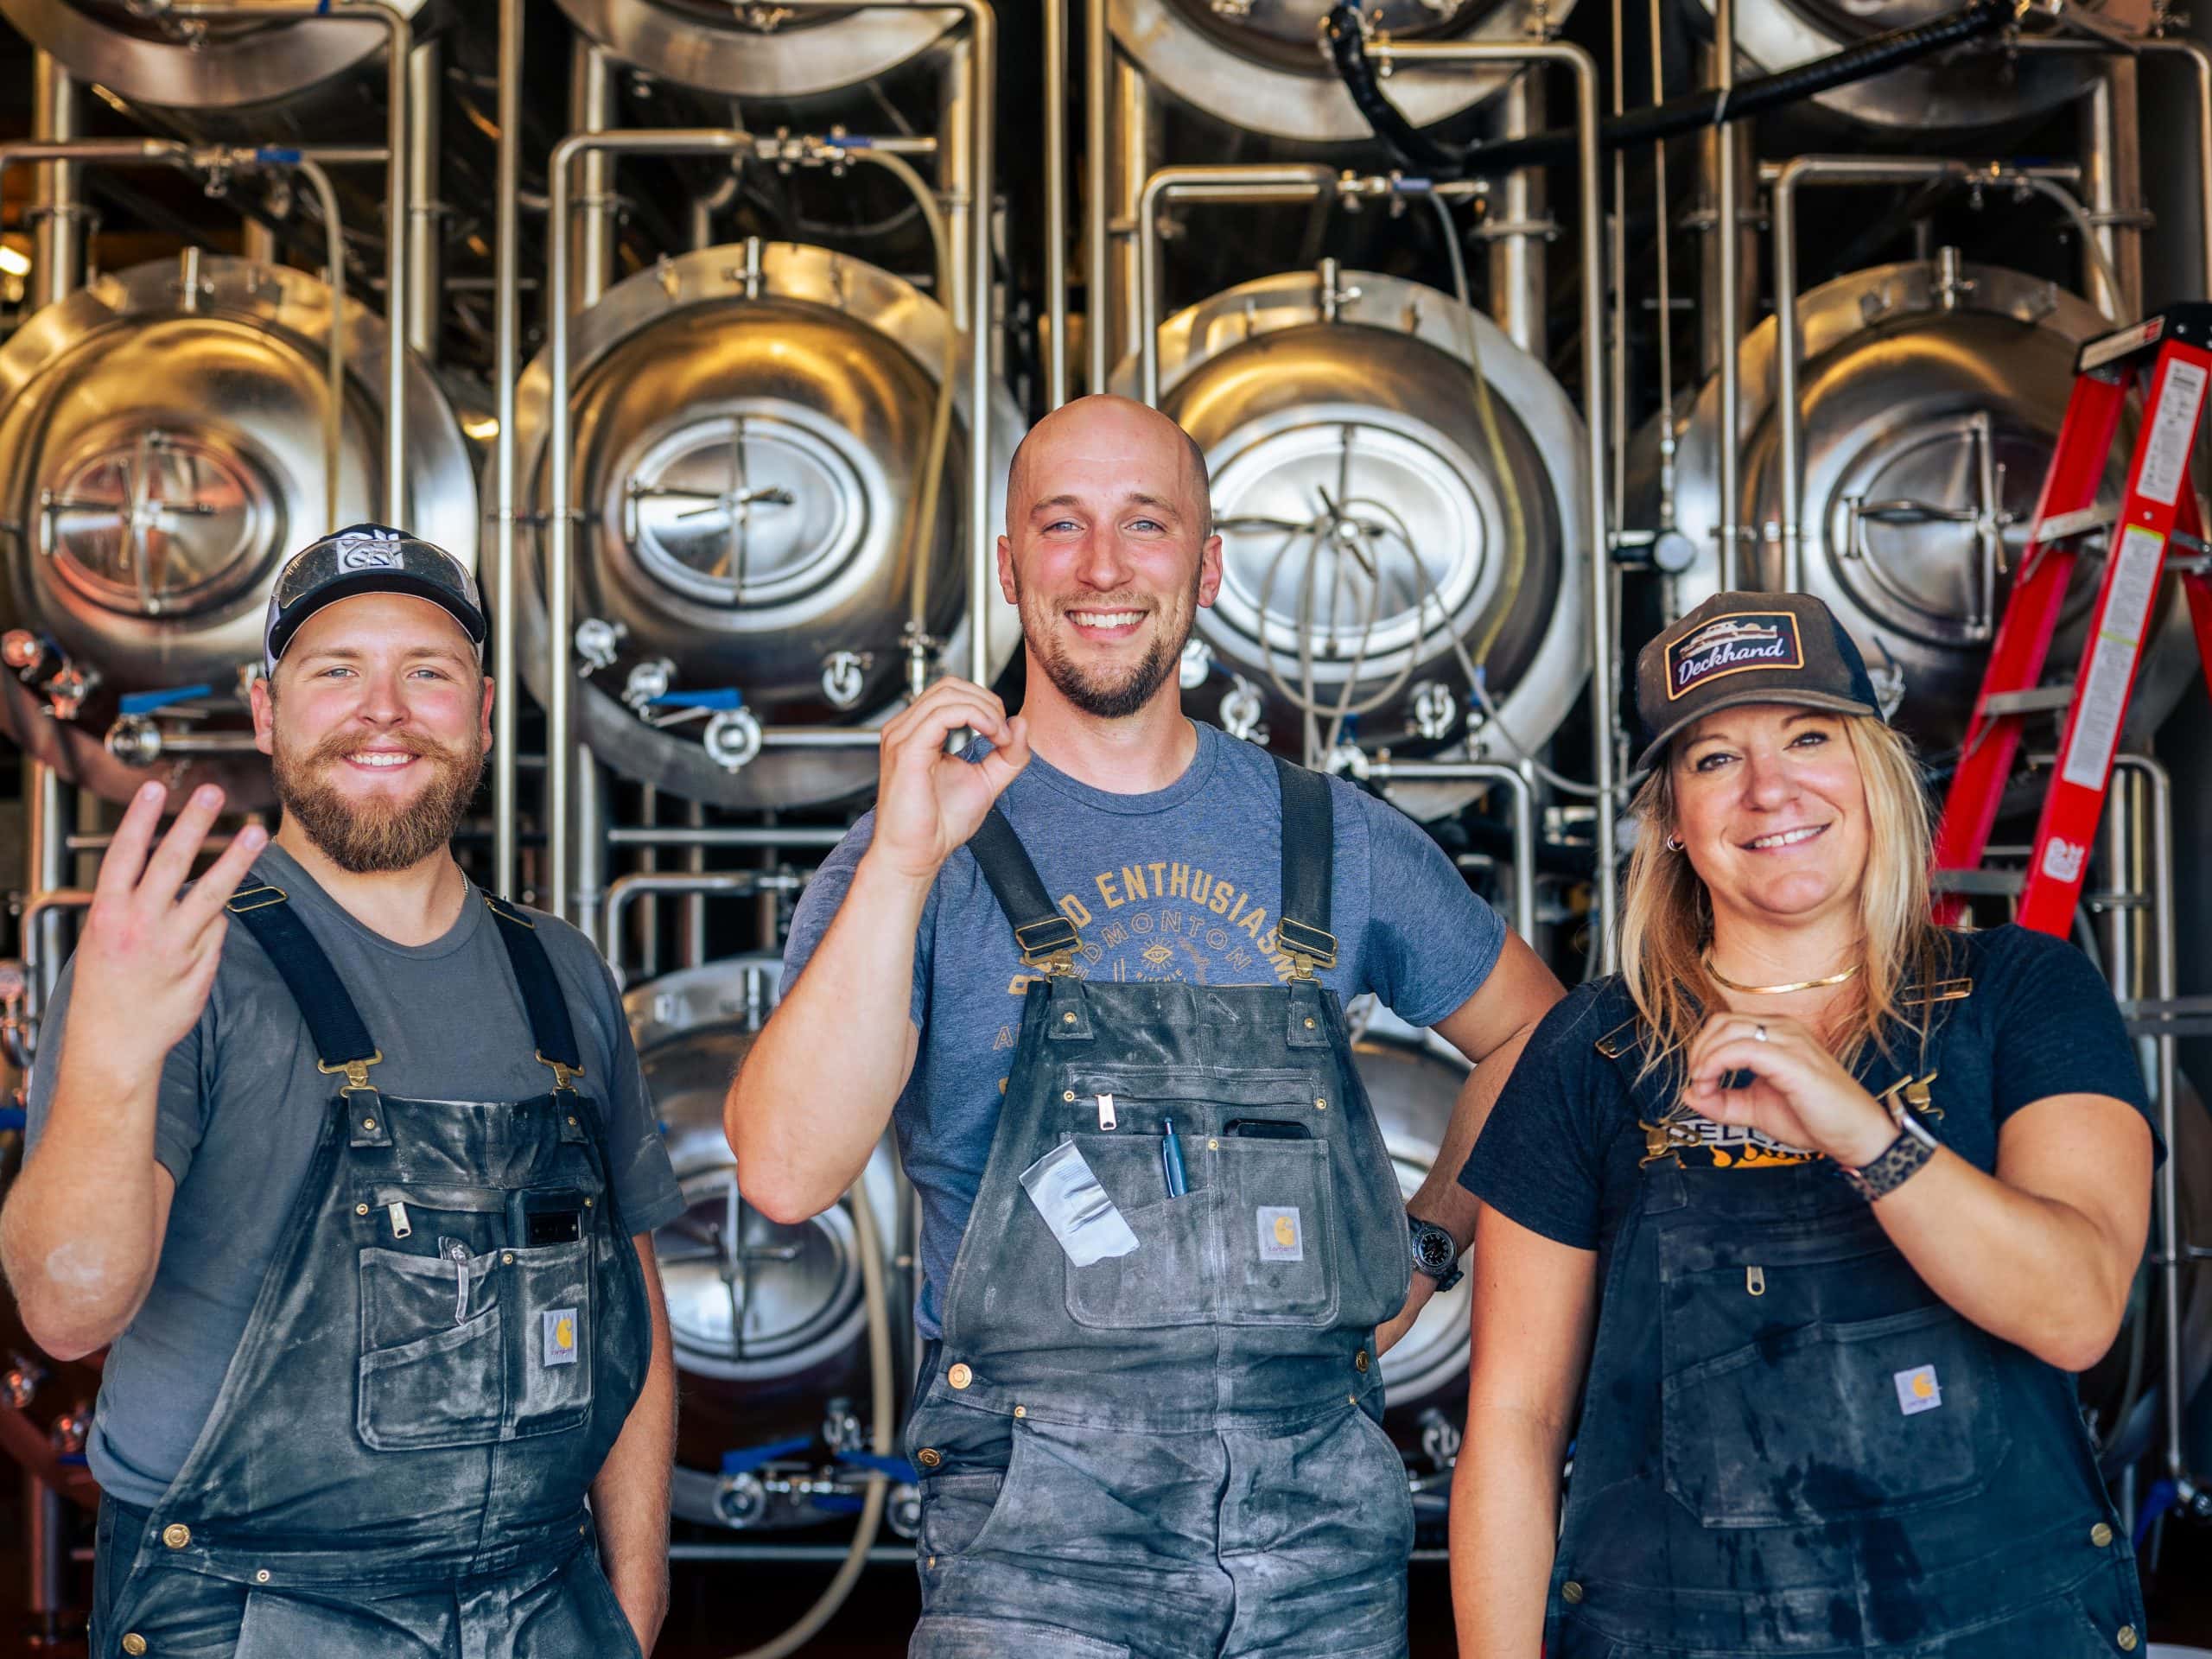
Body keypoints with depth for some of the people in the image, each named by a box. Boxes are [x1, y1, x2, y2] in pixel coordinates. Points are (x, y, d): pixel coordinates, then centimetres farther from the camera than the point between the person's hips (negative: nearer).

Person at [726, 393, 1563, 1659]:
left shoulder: (1337, 841, 7)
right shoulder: (925, 846, -1)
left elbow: (1529, 1031, 23)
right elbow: (791, 1173, -15)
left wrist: (1432, 1239, 10)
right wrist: (905, 863, -20)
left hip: (1326, 1503, 3)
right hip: (1043, 1518, -3)